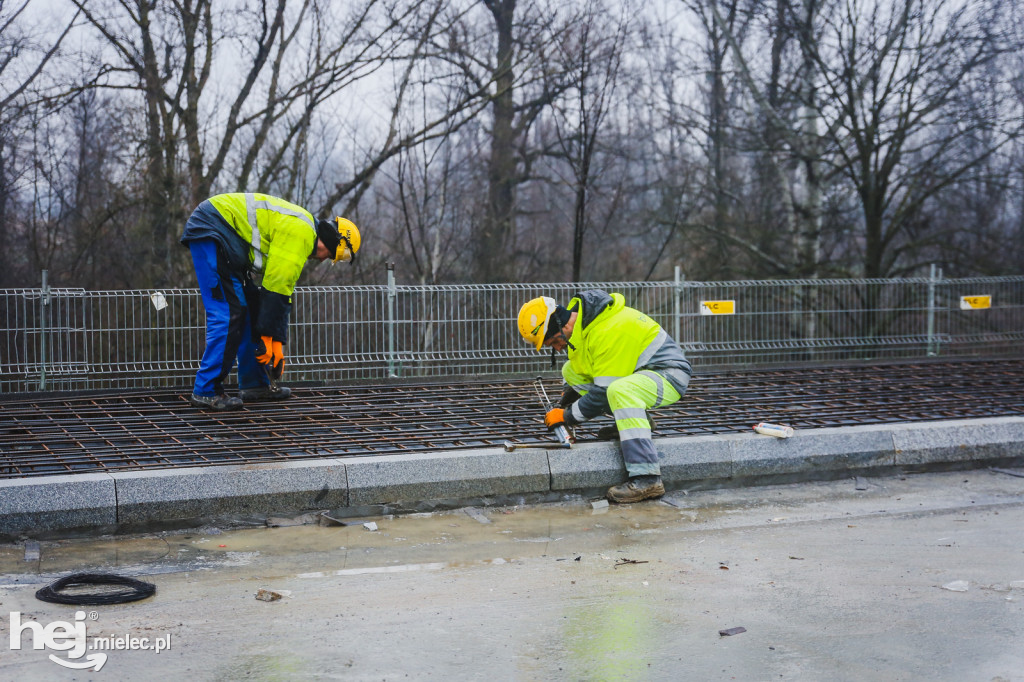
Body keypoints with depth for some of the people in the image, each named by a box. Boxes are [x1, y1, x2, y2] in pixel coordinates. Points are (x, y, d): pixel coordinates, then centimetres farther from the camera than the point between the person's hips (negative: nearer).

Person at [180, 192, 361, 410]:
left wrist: (277, 342, 13)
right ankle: (206, 391, -10)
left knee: (252, 308, 12)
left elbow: (282, 292, 17)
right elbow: (275, 290, -17)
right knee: (228, 313, -14)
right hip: (211, 230, -11)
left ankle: (253, 384, 17)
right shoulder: (301, 232, -15)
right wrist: (269, 338, -10)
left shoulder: (296, 230, 17)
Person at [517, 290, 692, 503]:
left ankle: (647, 478, -40)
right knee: (570, 370, 8)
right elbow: (582, 365, 21)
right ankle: (636, 418, 6)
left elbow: (604, 392, -26)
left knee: (619, 390, -39)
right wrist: (567, 399, 11)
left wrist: (566, 416, -16)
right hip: (641, 371, 10)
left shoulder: (609, 332, -29)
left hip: (670, 375, -10)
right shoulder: (579, 318, 0)